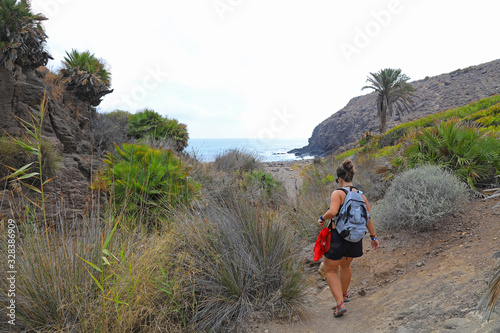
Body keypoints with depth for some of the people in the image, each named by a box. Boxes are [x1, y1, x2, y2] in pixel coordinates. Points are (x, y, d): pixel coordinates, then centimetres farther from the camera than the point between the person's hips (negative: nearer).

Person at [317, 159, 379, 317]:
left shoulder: (338, 193, -14)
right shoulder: (361, 196, 3)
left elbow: (333, 211, -31)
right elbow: (368, 219, 8)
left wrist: (322, 218, -12)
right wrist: (373, 237, 19)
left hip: (337, 238, -6)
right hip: (355, 239, 6)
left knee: (330, 270, 13)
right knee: (345, 265, 31)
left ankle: (340, 303, 2)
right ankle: (344, 294, 50)